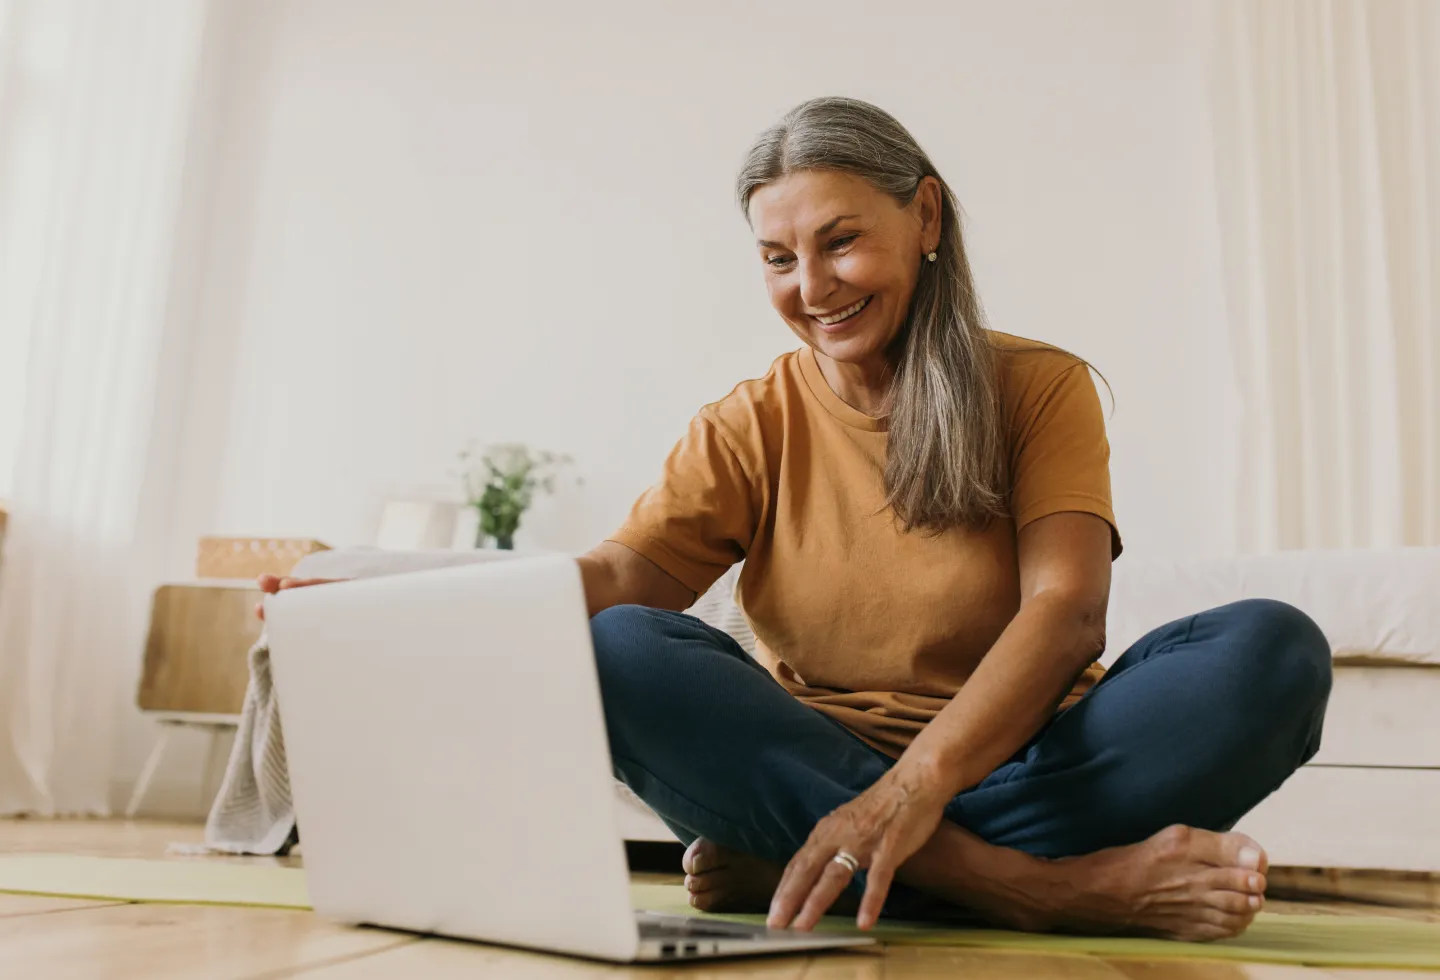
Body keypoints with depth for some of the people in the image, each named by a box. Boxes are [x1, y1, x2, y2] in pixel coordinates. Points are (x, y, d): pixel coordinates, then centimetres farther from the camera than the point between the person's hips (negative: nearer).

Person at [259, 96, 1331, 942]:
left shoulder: (1040, 388, 3)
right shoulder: (754, 425, 7)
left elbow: (1066, 610, -13)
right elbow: (624, 572, -9)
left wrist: (920, 783, -32)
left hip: (1016, 769, 0)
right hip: (818, 775, 1)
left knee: (1274, 650, -25)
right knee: (620, 654, -25)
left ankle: (783, 869, -29)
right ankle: (1052, 888, -30)